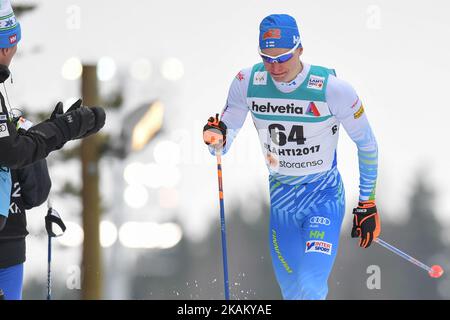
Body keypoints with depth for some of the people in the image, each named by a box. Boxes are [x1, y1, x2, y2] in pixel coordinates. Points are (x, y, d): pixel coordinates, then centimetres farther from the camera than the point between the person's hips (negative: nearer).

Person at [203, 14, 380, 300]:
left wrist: (367, 203, -3)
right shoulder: (247, 82, -12)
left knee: (311, 286, -24)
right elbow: (223, 144, -5)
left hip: (325, 197, -3)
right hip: (279, 196, 3)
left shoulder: (333, 88, -21)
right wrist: (216, 136, -30)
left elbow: (367, 144, -7)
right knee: (292, 291, 8)